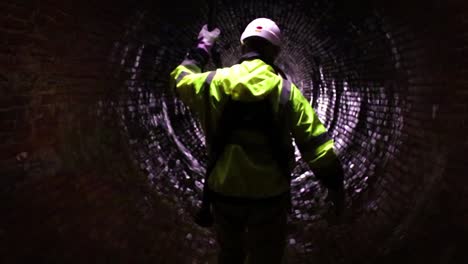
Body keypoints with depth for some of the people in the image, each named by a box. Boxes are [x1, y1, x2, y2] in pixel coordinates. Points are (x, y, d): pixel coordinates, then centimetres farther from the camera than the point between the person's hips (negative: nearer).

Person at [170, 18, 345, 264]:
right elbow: (316, 143, -12)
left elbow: (181, 77, 14)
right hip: (269, 196, -2)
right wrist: (334, 184, -1)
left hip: (224, 192, 2)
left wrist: (201, 48, 27)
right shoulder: (286, 91, -12)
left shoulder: (214, 82, -9)